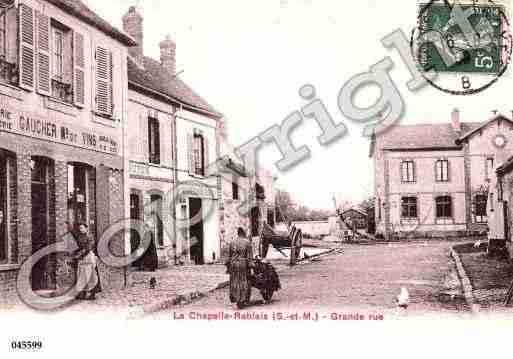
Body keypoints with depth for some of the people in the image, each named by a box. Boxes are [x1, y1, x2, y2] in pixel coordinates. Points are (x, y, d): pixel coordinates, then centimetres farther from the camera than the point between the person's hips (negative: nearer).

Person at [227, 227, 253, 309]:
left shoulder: (232, 243, 4)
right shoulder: (247, 242, -5)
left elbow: (229, 256, 7)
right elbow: (250, 256, -9)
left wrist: (228, 267, 14)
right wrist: (250, 267, -6)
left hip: (234, 264, 3)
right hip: (244, 265, -3)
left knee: (235, 283, 13)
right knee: (244, 283, 5)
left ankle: (235, 300, 12)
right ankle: (241, 301, 4)